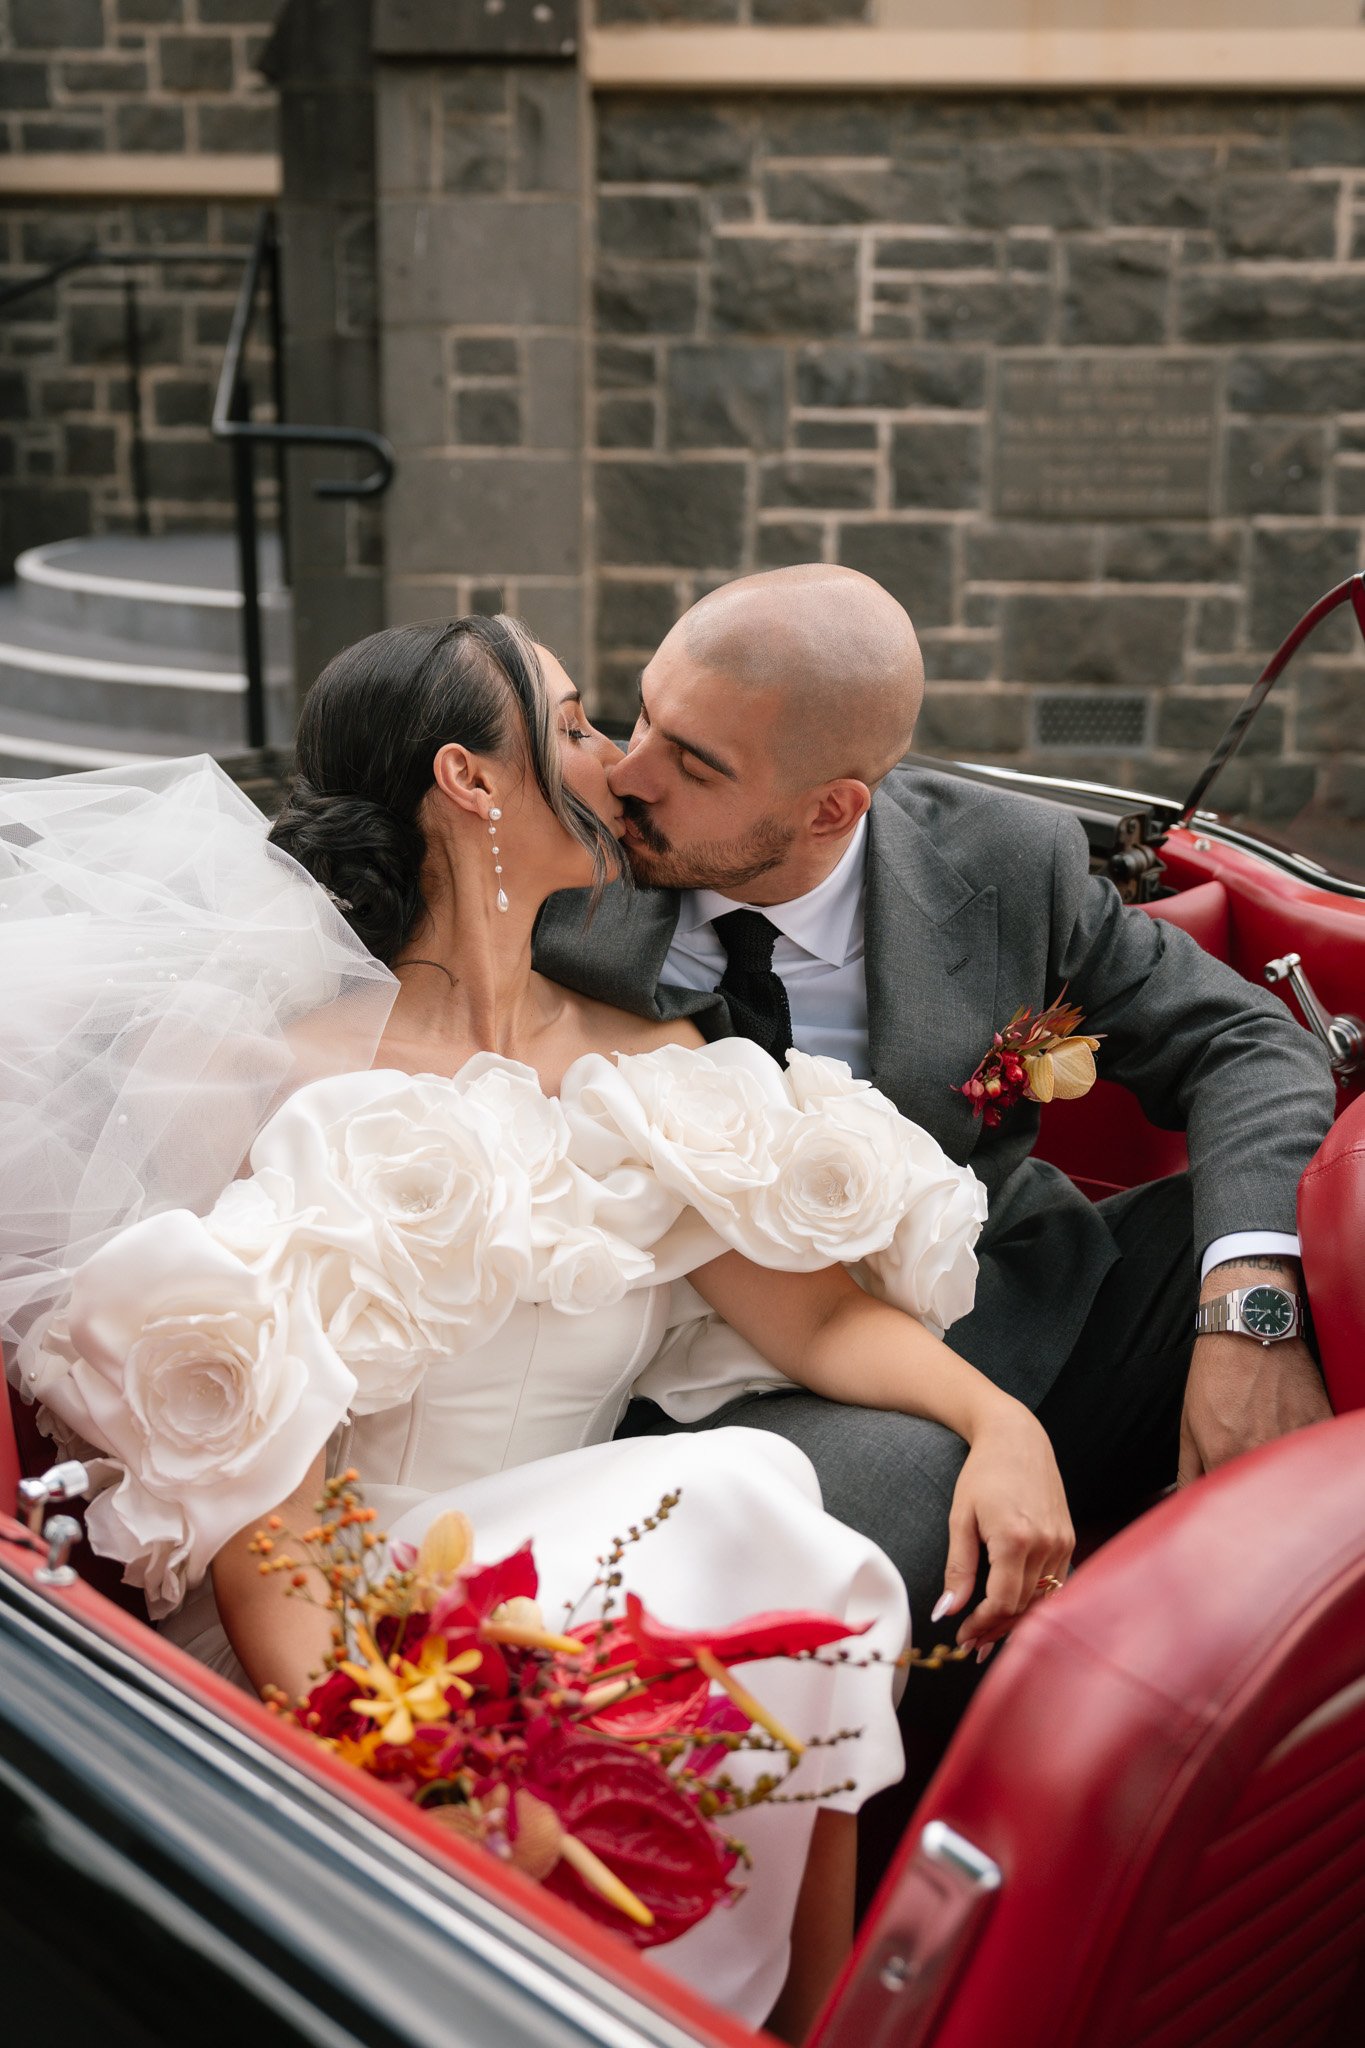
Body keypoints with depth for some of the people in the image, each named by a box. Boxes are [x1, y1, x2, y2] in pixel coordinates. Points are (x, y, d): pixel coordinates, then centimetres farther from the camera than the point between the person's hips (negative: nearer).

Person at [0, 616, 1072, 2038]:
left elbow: (817, 1311, 2)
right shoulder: (300, 1074, -7)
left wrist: (997, 1413, -16)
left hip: (585, 1551, 5)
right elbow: (238, 1419, -14)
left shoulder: (642, 1064, 9)